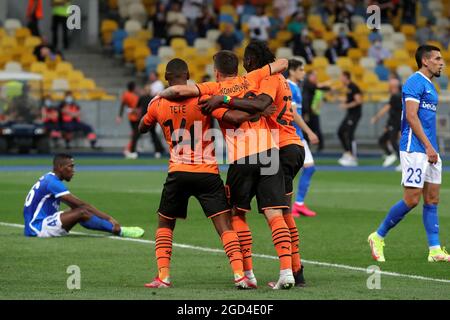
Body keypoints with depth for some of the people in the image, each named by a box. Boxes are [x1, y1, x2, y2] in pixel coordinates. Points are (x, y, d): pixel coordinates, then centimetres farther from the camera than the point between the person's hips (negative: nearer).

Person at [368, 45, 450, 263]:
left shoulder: (429, 85, 18)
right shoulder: (415, 82, -11)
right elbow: (411, 116, -18)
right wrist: (428, 147, -21)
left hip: (429, 150, 10)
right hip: (414, 149, -10)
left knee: (432, 199, 5)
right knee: (412, 200, -9)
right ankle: (378, 237, 5)